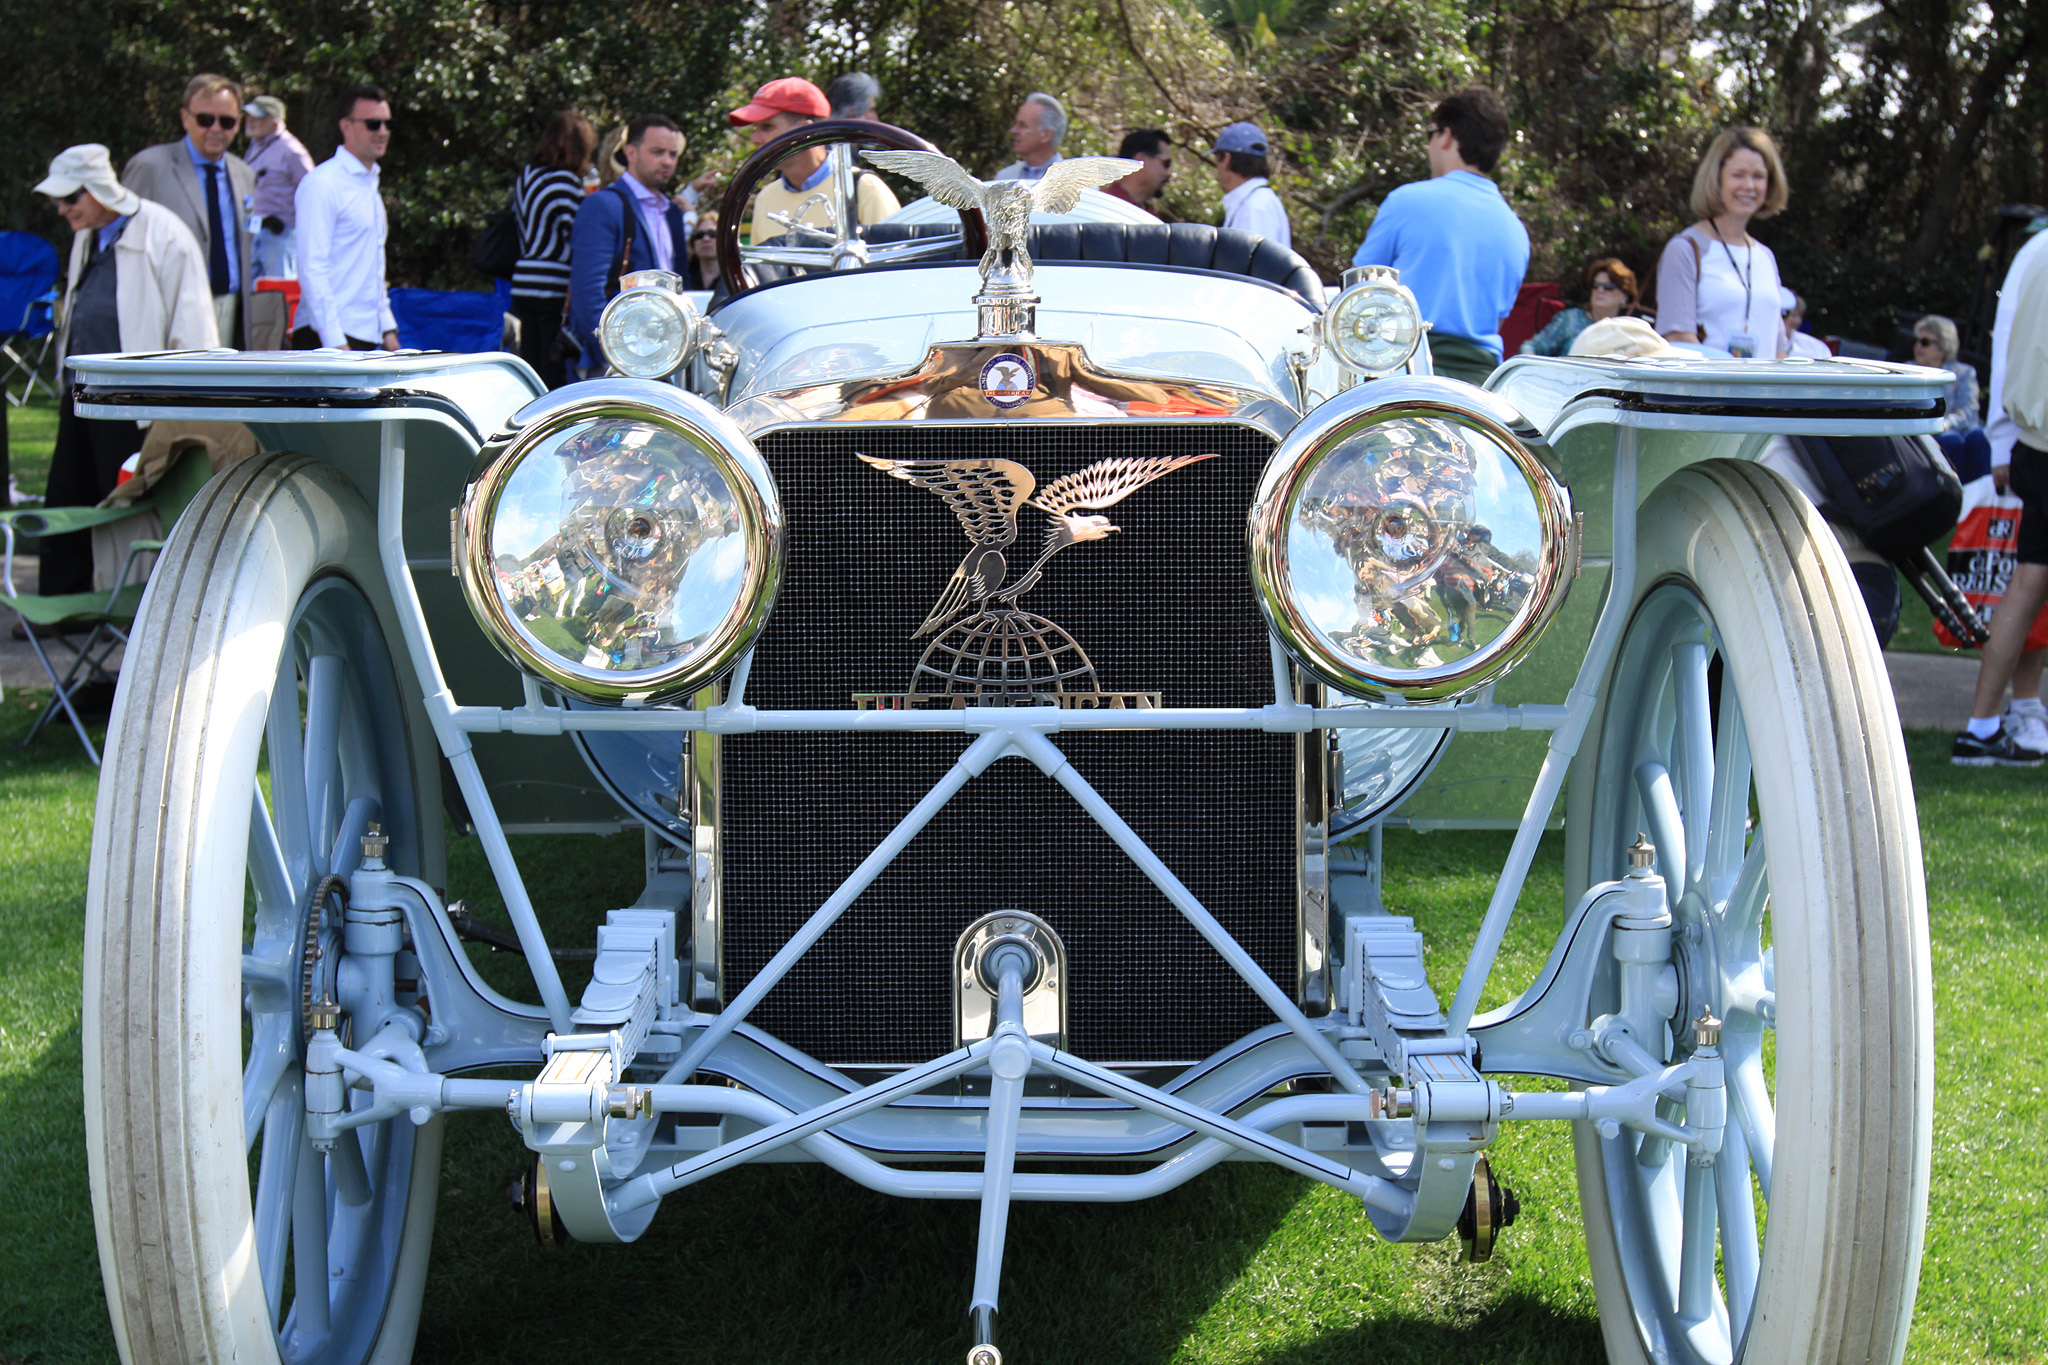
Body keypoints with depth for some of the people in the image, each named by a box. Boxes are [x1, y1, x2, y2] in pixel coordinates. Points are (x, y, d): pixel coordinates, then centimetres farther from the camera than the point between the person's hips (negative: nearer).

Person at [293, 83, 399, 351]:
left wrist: (388, 328, 17)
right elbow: (311, 268, -15)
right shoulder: (322, 184, -9)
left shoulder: (370, 183, 19)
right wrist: (335, 342, -19)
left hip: (367, 336, 8)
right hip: (330, 337, -8)